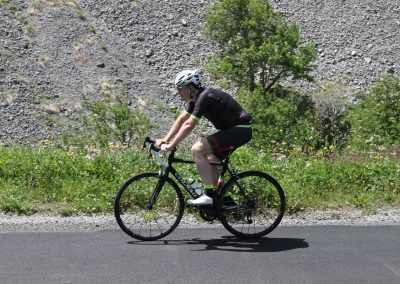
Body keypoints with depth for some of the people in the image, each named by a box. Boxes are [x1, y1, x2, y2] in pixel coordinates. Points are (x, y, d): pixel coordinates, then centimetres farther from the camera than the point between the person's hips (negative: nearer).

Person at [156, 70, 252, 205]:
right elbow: (181, 119, 10)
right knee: (208, 161, 14)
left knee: (197, 150, -19)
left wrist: (171, 146, -23)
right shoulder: (195, 98, 8)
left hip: (240, 130, -10)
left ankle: (209, 194, -16)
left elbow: (189, 125, -25)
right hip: (231, 129, 10)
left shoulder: (205, 97, -21)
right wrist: (165, 139, 2)